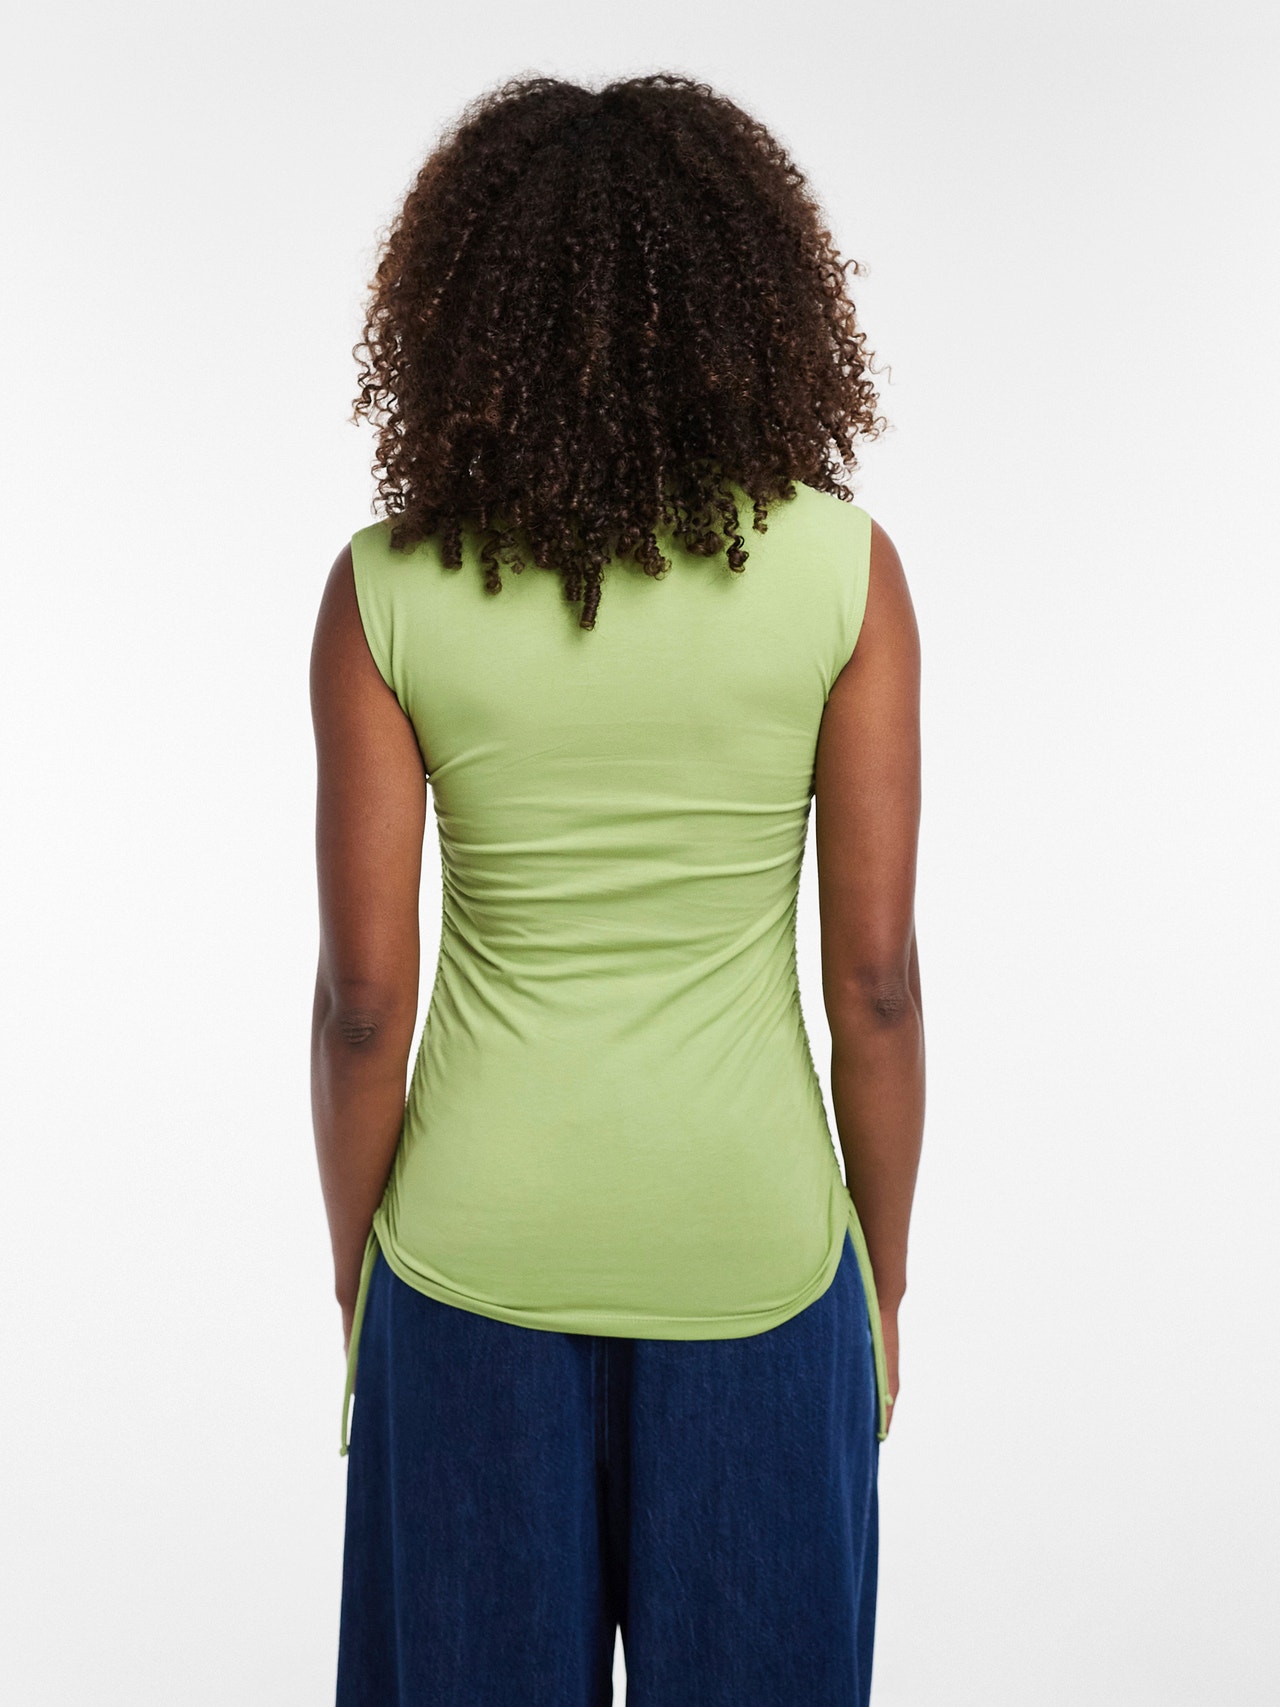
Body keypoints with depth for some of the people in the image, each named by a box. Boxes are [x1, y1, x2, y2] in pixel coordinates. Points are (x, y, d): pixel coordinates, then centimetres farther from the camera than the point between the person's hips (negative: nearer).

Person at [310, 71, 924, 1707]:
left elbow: (363, 996, -9)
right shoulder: (844, 567, -12)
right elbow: (877, 978, -10)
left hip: (480, 1246, 1)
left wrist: (355, 1277, 6)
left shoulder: (387, 590, -11)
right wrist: (882, 1272, 4)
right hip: (749, 1248, 0)